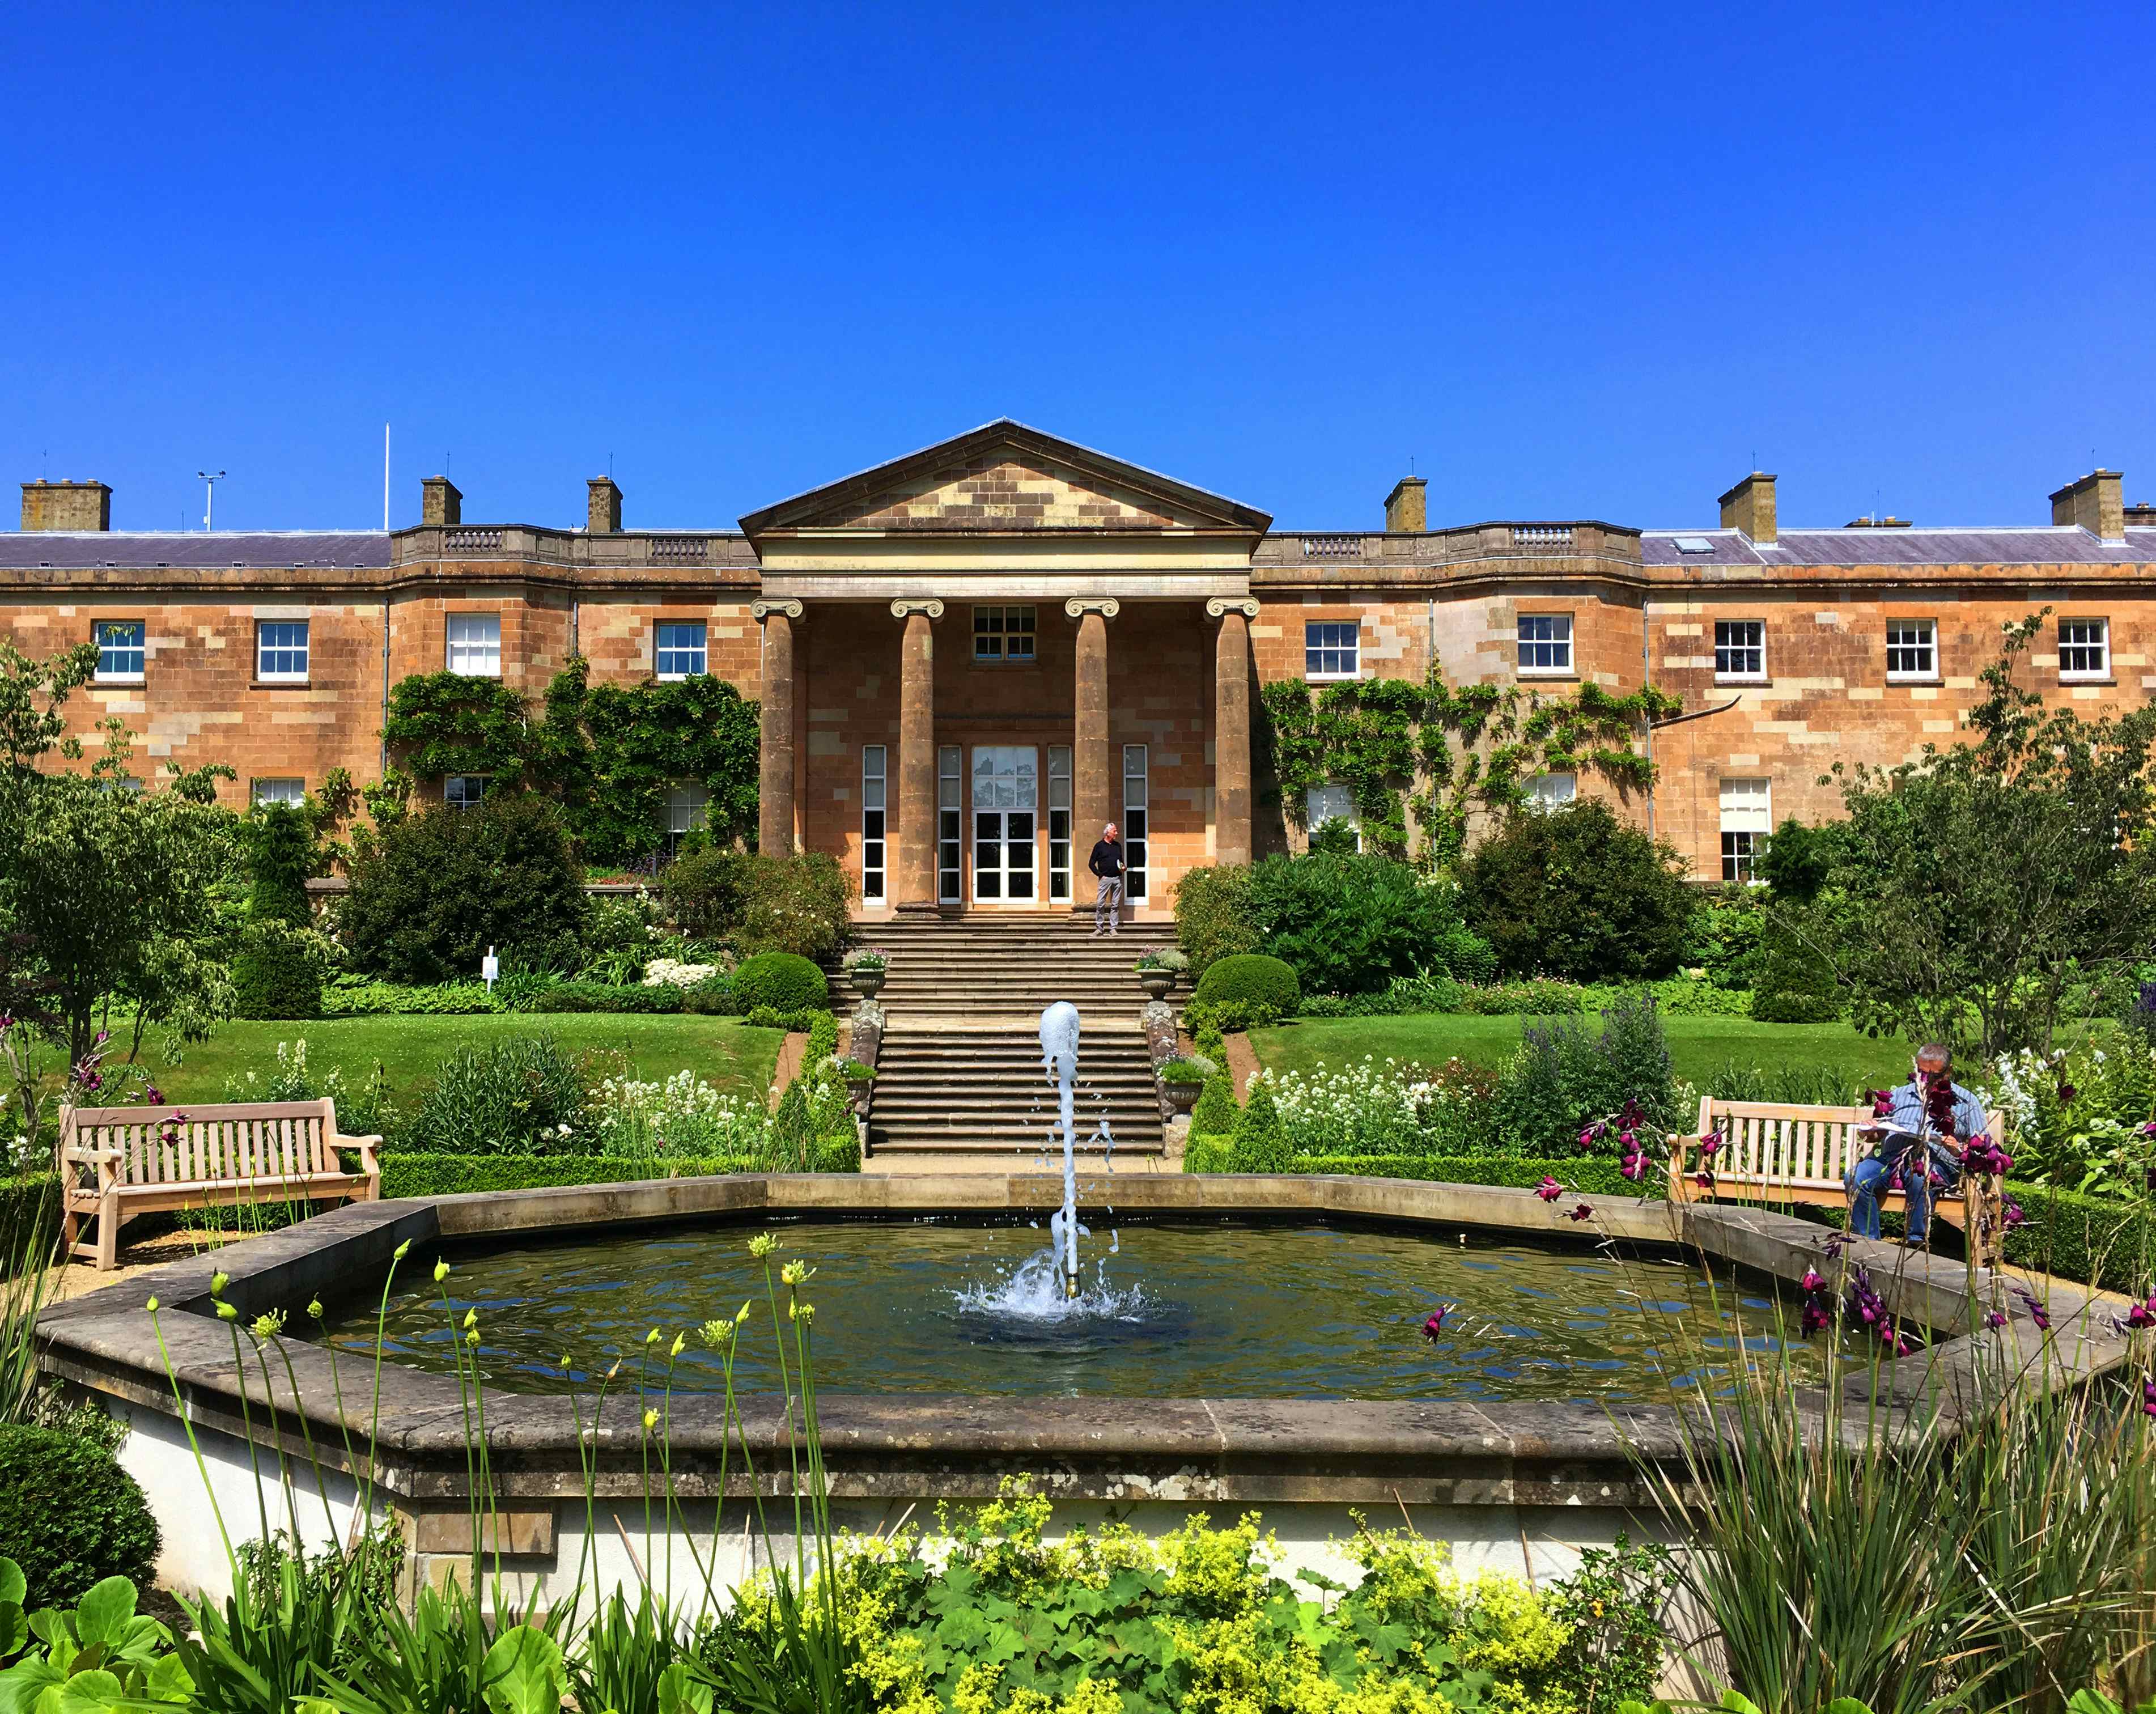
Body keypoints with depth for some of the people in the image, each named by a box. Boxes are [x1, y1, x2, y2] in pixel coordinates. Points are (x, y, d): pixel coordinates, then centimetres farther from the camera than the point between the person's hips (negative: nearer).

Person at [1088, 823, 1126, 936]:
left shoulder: (1118, 845, 13)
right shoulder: (1099, 845, 0)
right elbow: (1091, 863, 1)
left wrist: (1123, 867, 3)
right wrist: (1100, 875, -7)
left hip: (1117, 879, 4)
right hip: (1105, 879, -4)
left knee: (1116, 905, 3)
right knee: (1100, 904, -5)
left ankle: (1114, 928, 7)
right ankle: (1099, 928, 1)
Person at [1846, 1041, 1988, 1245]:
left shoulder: (1967, 1103, 16)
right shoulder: (1900, 1095, 27)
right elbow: (1880, 1130, 28)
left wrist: (1958, 1150, -12)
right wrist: (1871, 1131, 2)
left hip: (1936, 1162, -3)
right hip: (1891, 1157, 4)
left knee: (1919, 1179, -41)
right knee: (1855, 1179, -27)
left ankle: (1918, 1241, -30)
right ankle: (1869, 1241, -21)